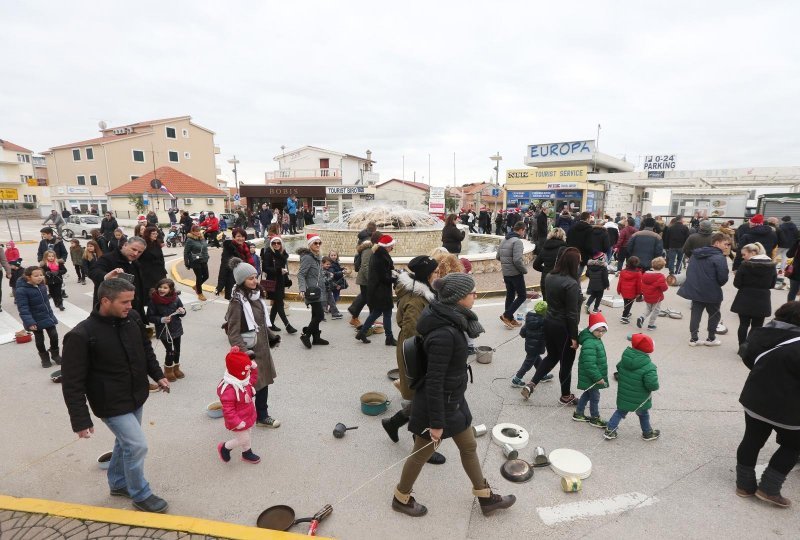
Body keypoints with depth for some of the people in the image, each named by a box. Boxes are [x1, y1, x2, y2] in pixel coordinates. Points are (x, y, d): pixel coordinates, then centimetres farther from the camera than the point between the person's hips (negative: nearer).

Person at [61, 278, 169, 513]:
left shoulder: (132, 318, -7)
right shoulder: (81, 335, -25)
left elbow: (146, 349, 11)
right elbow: (72, 384, -19)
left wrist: (158, 375, 10)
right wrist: (81, 421, -18)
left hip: (136, 397, 6)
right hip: (112, 404, -6)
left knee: (125, 441, 22)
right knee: (137, 445, -4)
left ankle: (118, 483, 46)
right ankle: (141, 495, 19)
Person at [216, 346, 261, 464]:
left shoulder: (244, 379, -8)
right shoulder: (228, 389, -35)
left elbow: (253, 380, 16)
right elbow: (228, 409, -31)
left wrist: (254, 368, 0)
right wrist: (236, 422, -29)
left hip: (248, 416, 8)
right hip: (239, 421, -8)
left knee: (247, 436, 24)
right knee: (243, 439, 7)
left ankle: (247, 454, 46)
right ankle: (224, 447, 32)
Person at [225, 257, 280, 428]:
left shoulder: (257, 295, 4)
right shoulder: (237, 301, -19)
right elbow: (233, 333, -21)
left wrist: (271, 336, 14)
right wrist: (244, 351, -27)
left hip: (262, 347, 8)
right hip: (248, 349, -8)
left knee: (264, 382, 17)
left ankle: (262, 416, 33)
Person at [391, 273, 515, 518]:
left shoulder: (451, 322, -2)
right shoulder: (444, 334, -33)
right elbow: (433, 382, -28)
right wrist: (436, 422, -20)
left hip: (453, 399, 9)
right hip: (438, 404, -9)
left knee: (469, 446, 23)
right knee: (422, 453, 14)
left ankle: (486, 497, 43)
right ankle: (400, 498, 39)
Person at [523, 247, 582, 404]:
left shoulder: (550, 277, -1)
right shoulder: (571, 284, -24)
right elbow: (572, 313, -20)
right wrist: (574, 336, -13)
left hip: (549, 322, 7)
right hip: (564, 327, -7)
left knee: (552, 356, 24)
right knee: (566, 362, 13)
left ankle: (531, 384, 16)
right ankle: (565, 396, 30)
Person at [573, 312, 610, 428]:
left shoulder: (596, 339, 6)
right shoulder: (589, 344, -28)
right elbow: (589, 364, -32)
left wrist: (599, 376, 22)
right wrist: (598, 377, -26)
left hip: (591, 377, 10)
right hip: (591, 378, -10)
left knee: (587, 394, 21)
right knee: (595, 397, 7)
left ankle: (578, 413, 34)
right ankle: (595, 419, 25)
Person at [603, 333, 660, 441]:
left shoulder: (624, 359, -11)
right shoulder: (649, 367, -28)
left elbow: (618, 368, 6)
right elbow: (653, 385, -30)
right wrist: (655, 386, -8)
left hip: (623, 397, 4)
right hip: (640, 400, -3)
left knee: (620, 412, 21)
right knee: (643, 415, 22)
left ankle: (609, 430, 19)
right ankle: (648, 433, 43)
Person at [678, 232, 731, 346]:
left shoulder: (696, 254, 5)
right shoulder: (719, 258, -16)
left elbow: (689, 271, 10)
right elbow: (723, 278, -19)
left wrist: (694, 282, 15)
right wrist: (717, 284, 2)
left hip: (694, 289, 6)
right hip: (711, 293, -6)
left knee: (695, 314, 11)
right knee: (714, 314, 14)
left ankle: (693, 338, 15)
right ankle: (711, 339, 23)